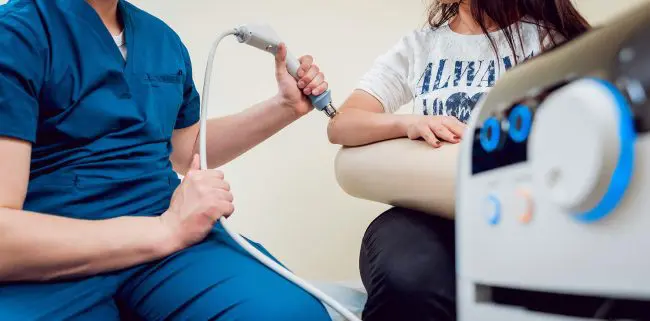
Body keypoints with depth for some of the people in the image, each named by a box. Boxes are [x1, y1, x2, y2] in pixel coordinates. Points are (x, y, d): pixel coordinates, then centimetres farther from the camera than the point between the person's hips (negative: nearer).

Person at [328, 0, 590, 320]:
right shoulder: (417, 47, 17)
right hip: (425, 213, 2)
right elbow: (339, 126, 9)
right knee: (409, 282, -35)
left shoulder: (548, 37, 11)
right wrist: (407, 122, -12)